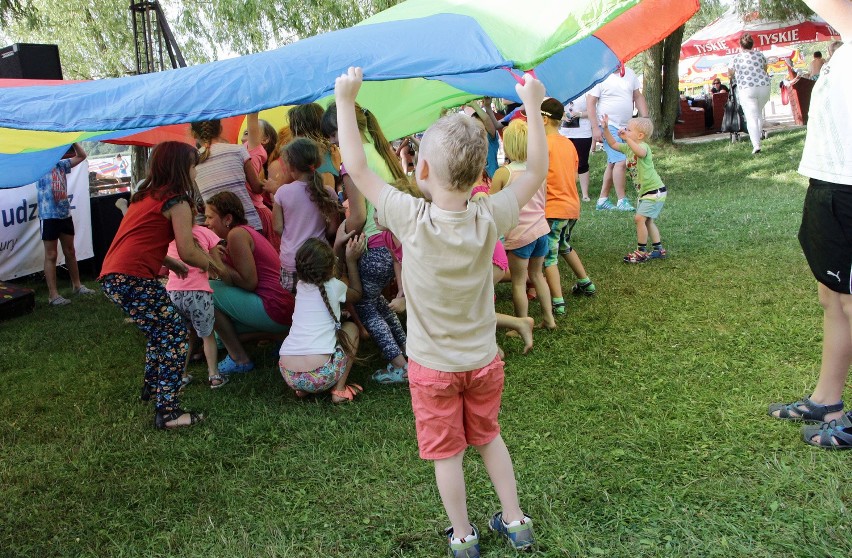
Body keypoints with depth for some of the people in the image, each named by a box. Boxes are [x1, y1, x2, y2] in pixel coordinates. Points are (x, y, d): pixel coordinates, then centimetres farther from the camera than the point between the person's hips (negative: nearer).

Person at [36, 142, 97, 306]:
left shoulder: (61, 164, 9)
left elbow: (81, 156, 10)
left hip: (65, 214, 6)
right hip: (49, 216, -6)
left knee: (70, 252, 16)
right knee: (51, 255, -1)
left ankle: (77, 285, 29)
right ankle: (53, 294, 2)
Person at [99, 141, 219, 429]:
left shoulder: (145, 196, 22)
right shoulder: (177, 201, -5)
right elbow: (187, 251, -8)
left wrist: (172, 264, 21)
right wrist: (209, 263, 10)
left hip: (111, 277, 9)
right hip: (133, 279, -9)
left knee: (162, 327, 24)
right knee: (175, 332, -4)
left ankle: (152, 387, 37)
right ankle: (168, 411, -7)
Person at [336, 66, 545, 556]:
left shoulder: (411, 219, -26)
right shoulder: (489, 219, -19)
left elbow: (357, 169, -16)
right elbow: (536, 172, -3)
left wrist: (346, 100, -9)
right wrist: (533, 106, 3)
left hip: (433, 367, -3)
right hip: (483, 360, 3)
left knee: (447, 452, 15)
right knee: (488, 437, 25)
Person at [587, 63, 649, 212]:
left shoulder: (629, 74, 9)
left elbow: (638, 97, 15)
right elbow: (590, 102, -11)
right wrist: (595, 127, -17)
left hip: (625, 127, 7)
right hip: (608, 126, -7)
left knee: (612, 164, 12)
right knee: (621, 162, -16)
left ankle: (603, 199, 21)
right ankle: (622, 201, -8)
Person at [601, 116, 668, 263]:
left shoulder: (644, 146, -21)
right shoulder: (629, 147, 6)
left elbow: (640, 152, -46)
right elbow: (613, 144, 15)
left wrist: (627, 138, -49)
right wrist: (605, 128, 4)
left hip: (655, 190, -10)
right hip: (645, 191, 10)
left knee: (639, 218, -15)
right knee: (647, 220, 17)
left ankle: (641, 252, -7)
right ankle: (658, 249, 29)